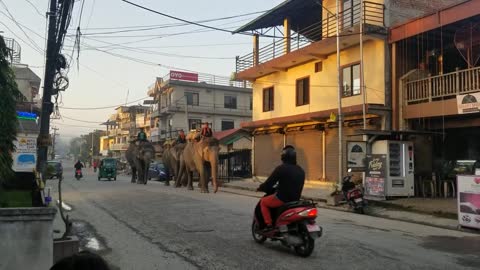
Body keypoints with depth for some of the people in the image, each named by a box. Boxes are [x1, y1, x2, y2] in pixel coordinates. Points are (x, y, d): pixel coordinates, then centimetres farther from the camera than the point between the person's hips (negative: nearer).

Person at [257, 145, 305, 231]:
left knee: (263, 202, 16)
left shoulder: (281, 168, -15)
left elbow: (269, 183, -14)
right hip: (295, 200, 7)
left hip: (282, 199, -7)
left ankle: (269, 225, 6)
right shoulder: (301, 170, 7)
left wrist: (260, 188, 8)